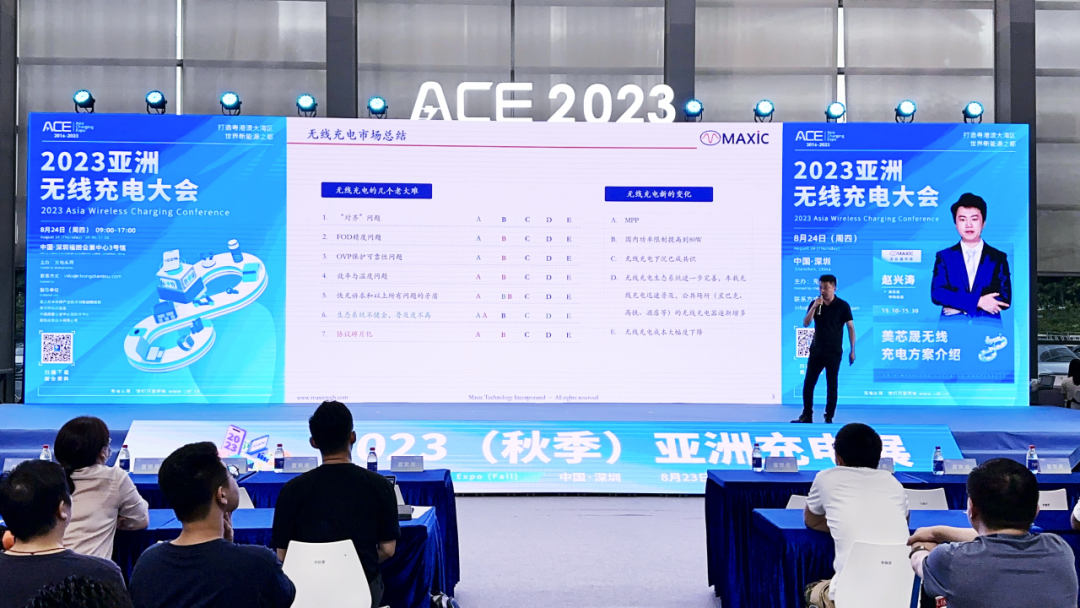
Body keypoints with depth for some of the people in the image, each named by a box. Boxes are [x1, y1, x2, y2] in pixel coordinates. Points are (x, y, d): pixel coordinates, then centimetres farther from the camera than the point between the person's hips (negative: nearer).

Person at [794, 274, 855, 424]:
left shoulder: (842, 305, -5)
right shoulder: (814, 303, 3)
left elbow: (851, 327, -2)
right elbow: (805, 324, -5)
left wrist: (852, 350, -5)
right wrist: (814, 307, -18)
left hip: (834, 352, -3)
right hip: (816, 350, 3)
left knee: (832, 386, 1)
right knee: (808, 383, 2)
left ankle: (829, 417, 9)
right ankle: (807, 415, 11)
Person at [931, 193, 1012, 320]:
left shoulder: (998, 258, 12)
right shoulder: (944, 256, 10)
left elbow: (1004, 299, 2)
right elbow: (937, 293, -3)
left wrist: (958, 304, -8)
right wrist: (977, 301, -13)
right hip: (951, 322, 0)